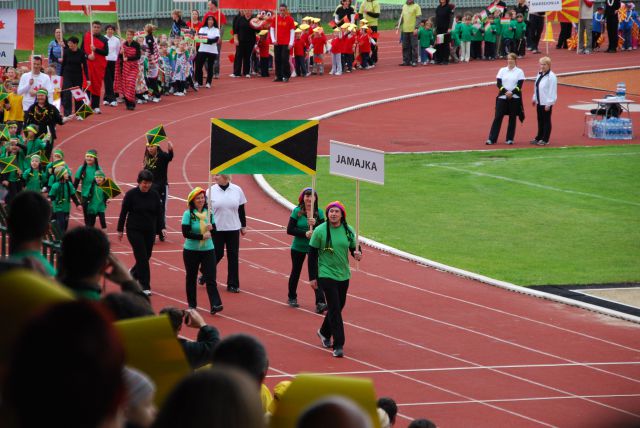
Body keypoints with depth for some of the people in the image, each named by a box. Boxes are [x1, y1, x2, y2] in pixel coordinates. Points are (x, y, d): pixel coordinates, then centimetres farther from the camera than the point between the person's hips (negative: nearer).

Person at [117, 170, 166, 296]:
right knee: (142, 257, -9)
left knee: (146, 256, 10)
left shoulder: (154, 195, 1)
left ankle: (132, 274, 37)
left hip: (150, 231, 4)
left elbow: (160, 212, 4)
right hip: (134, 231, -4)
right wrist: (120, 230, -1)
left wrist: (162, 227, -9)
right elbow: (123, 213, -3)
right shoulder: (131, 194, -8)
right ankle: (145, 286, -5)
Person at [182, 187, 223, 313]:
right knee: (191, 278, 10)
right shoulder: (188, 214, -8)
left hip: (208, 250, 2)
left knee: (210, 278, -9)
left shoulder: (209, 213, 3)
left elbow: (214, 231, 8)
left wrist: (211, 228, -15)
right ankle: (192, 304, 23)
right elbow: (186, 233, -16)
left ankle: (215, 304, -18)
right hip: (191, 251, -2)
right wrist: (202, 236, -21)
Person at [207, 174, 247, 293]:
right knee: (217, 254, 1)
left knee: (233, 256, 3)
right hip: (216, 229, -1)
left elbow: (241, 210, 8)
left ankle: (233, 284, 9)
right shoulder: (211, 191, -3)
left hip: (233, 229, 1)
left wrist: (243, 226, 10)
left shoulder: (237, 190, 1)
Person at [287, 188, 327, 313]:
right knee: (295, 272, 15)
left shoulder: (319, 213, -3)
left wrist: (315, 224, -26)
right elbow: (290, 230, -11)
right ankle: (292, 298, 34)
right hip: (298, 247, 0)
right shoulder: (297, 211, -7)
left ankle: (320, 303, -16)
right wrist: (305, 233, -22)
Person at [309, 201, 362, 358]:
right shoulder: (320, 231, -10)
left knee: (338, 307, 16)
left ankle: (324, 332, 43)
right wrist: (313, 277, -7)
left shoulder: (348, 230, 0)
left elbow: (353, 248, 11)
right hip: (326, 274, -5)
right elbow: (312, 254, -5)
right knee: (335, 309, -11)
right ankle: (338, 345, -10)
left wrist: (357, 253, -14)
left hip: (343, 275, 5)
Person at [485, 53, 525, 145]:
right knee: (498, 117, -3)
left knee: (512, 118, 3)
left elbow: (519, 85, -6)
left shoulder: (519, 72, 1)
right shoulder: (502, 70, 6)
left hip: (514, 97, -1)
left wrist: (512, 92, -20)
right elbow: (499, 83, -1)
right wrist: (505, 92, -17)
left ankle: (510, 139, 12)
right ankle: (492, 139, -1)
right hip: (502, 97, 1)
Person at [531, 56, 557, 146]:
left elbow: (552, 91, -18)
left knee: (546, 121, 1)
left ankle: (545, 139, 8)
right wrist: (534, 98, 18)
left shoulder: (551, 76, -17)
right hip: (539, 102, 8)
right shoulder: (540, 74, 9)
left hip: (546, 103, -8)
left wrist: (548, 104, -19)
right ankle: (539, 138, 24)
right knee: (540, 121, 15)